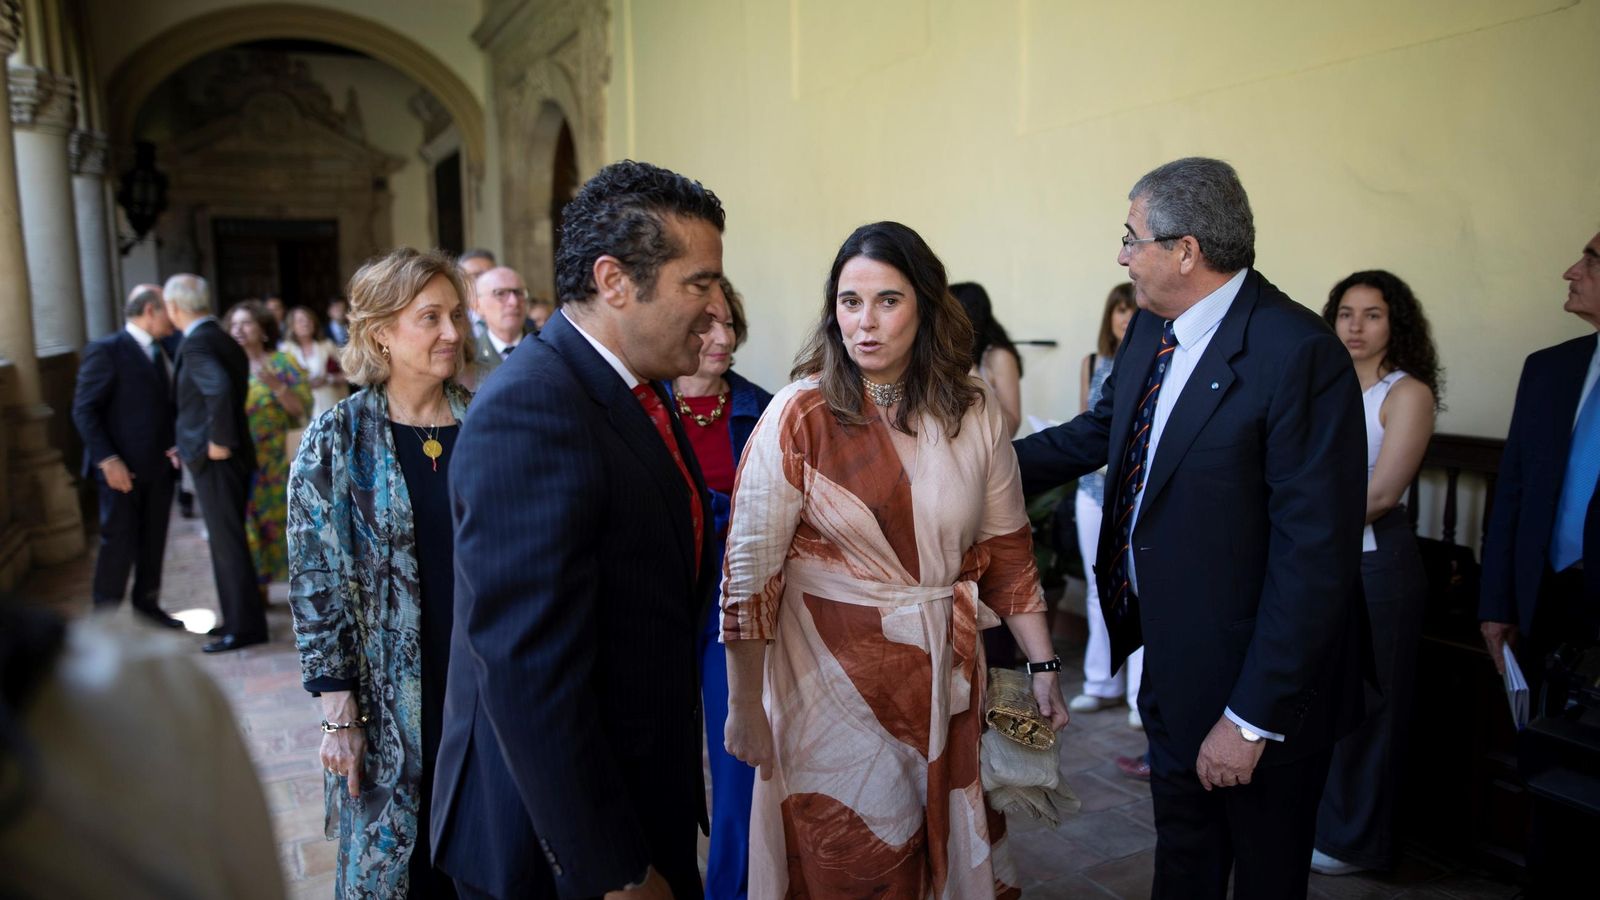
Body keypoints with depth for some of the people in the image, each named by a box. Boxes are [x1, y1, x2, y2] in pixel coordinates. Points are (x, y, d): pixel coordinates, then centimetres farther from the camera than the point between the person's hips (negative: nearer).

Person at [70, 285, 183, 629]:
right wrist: (107, 459, -18)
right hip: (122, 468, -6)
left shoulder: (159, 353, 13)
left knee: (154, 540, 14)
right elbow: (84, 410, -12)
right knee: (119, 544, 0)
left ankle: (147, 602, 28)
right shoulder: (106, 350, -9)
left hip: (159, 466, 7)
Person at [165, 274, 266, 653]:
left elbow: (219, 389, -32)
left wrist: (220, 442, -23)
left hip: (214, 459, -10)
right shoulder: (223, 341, 13)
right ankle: (238, 618, 27)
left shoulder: (195, 344, -16)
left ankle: (245, 626, 4)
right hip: (231, 455, 10)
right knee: (227, 540, 17)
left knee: (228, 543, -3)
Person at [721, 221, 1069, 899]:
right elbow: (749, 570, -12)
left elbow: (1007, 548, 5)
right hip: (830, 675, -3)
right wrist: (744, 708, -10)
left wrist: (1044, 666, 4)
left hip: (946, 676, 3)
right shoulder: (798, 417, -12)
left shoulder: (974, 412, -1)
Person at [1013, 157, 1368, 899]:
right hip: (1170, 656, 7)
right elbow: (1095, 434, 15)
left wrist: (1252, 718, -22)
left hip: (1255, 676, -7)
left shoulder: (1298, 354, -24)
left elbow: (1314, 555, -25)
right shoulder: (1152, 328, 0)